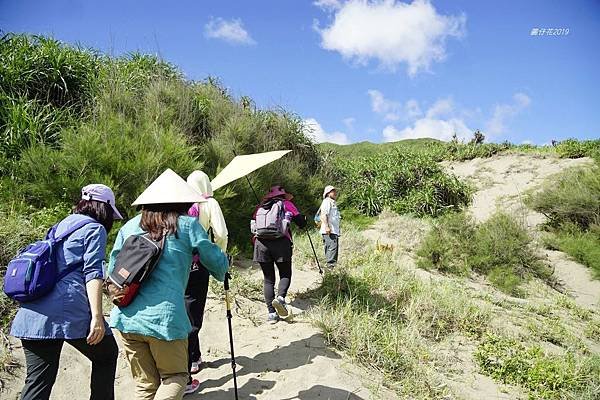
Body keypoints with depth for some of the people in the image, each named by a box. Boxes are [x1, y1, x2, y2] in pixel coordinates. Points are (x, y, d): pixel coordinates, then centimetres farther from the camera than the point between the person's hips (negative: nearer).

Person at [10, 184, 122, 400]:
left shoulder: (61, 226, 23)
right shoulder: (95, 228, 0)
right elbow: (92, 272, -11)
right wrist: (97, 317, -16)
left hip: (32, 314, 7)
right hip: (69, 311, -7)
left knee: (38, 382, 8)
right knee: (106, 354, 17)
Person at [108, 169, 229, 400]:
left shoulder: (130, 226, 12)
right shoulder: (187, 225, 0)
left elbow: (112, 271, 15)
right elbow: (217, 262, 4)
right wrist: (221, 271, 26)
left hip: (125, 318, 5)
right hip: (165, 318, -4)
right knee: (175, 377, 14)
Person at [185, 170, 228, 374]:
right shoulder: (209, 203, -4)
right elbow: (221, 233, -14)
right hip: (198, 264, -3)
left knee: (186, 313, 19)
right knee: (192, 318, 5)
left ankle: (194, 358, 35)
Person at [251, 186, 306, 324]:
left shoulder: (260, 207, 22)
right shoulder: (286, 204, 14)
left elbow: (253, 225, 19)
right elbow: (302, 223, 9)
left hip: (261, 243, 3)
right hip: (281, 242, -3)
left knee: (268, 279, 10)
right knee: (285, 274, 11)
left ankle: (271, 313, 6)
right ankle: (280, 297, -17)